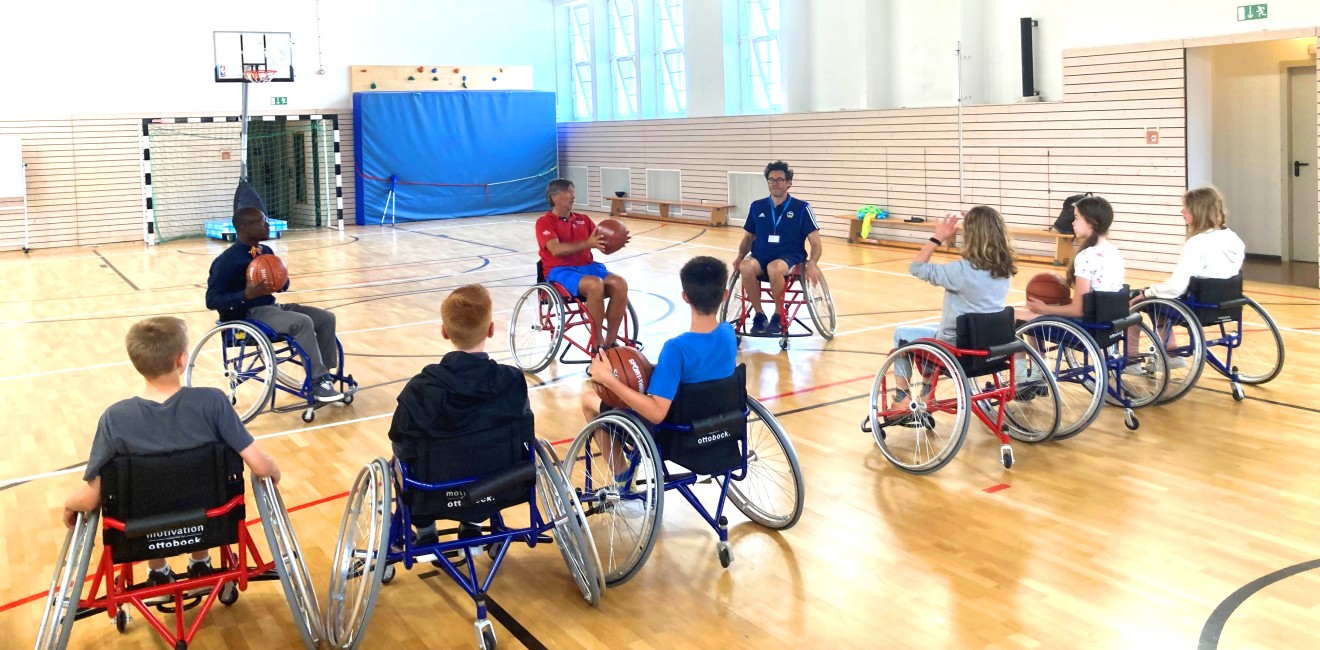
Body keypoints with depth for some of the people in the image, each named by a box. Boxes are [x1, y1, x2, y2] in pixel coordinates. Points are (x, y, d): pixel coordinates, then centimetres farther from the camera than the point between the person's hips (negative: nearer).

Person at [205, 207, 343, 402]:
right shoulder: (227, 260, -13)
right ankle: (317, 382, -23)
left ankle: (325, 374, 5)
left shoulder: (266, 251, 9)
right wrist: (246, 294, -28)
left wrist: (282, 282, -6)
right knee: (302, 322, -29)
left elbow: (282, 286, 20)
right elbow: (212, 300, -16)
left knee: (326, 318, -2)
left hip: (271, 307, 8)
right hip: (247, 315, -8)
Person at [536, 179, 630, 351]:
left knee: (620, 284, -23)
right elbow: (556, 249, -17)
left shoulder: (583, 219, 18)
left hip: (587, 266, 6)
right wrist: (587, 244, -30)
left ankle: (610, 341, -14)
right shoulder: (545, 222, 0)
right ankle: (597, 343, -23)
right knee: (595, 284, -36)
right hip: (560, 271, -6)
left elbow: (602, 243, 10)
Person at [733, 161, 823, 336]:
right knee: (745, 267, -34)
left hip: (790, 257, -3)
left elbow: (815, 242, -2)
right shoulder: (757, 206, 10)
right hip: (761, 256, 3)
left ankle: (778, 316, -16)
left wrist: (812, 264, -20)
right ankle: (758, 315, -15)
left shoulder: (801, 207, -1)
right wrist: (740, 256, 0)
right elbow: (748, 236, 19)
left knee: (774, 268, -39)